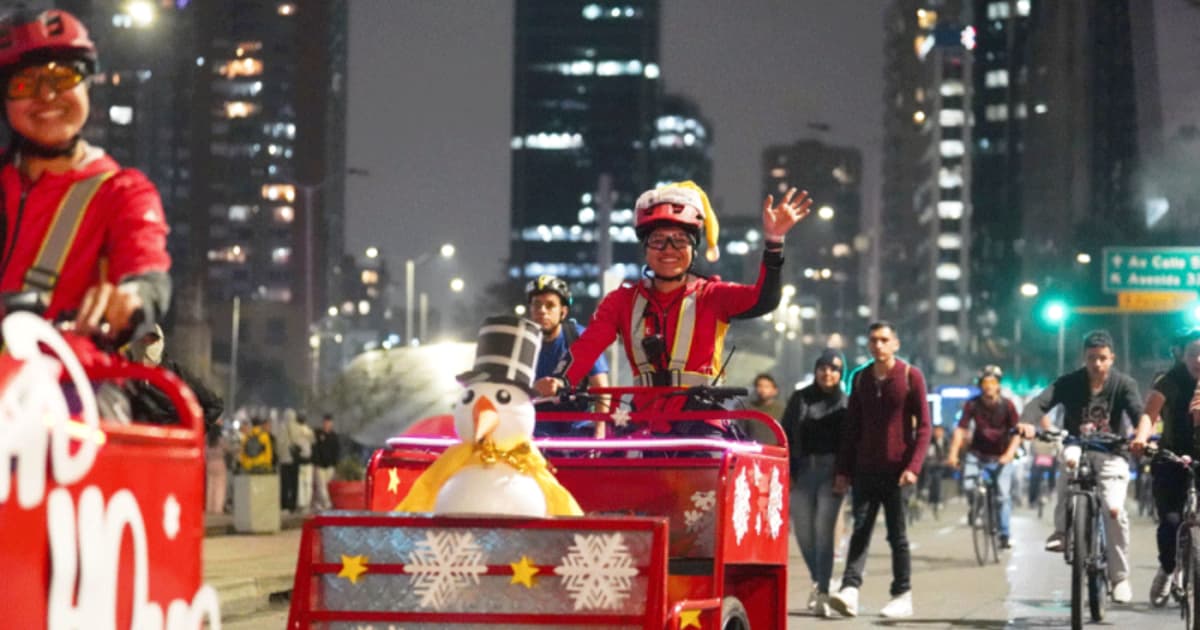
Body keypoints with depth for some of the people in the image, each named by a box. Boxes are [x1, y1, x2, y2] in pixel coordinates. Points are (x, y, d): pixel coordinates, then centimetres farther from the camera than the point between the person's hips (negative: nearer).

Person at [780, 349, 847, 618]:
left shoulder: (845, 404, 5)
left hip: (831, 473, -3)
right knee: (803, 531, 7)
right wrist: (786, 472, -2)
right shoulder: (800, 399, 10)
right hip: (802, 472, 3)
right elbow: (786, 437, 8)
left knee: (824, 530, -10)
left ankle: (823, 593, -10)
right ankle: (818, 581, 29)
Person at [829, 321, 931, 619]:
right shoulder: (860, 379, 11)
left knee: (897, 535, 2)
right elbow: (852, 427, 14)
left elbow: (923, 425, -4)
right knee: (860, 530, -6)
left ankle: (903, 596, 9)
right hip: (865, 469, 3)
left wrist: (913, 466, -15)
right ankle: (850, 590, -17)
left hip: (896, 470, -3)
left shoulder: (911, 376, 0)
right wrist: (843, 469, 9)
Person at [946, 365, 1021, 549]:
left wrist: (1009, 454, -26)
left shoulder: (1007, 405, -11)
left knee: (1004, 494, -11)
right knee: (968, 486, -21)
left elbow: (1017, 432, -12)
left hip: (1000, 458, -1)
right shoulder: (972, 405, -8)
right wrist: (953, 453, -25)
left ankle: (1005, 535, 0)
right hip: (977, 455, 1)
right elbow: (961, 428, -13)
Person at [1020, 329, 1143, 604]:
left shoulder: (1124, 384, -9)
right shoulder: (1069, 383, -9)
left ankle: (1120, 577, -4)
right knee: (1069, 461, -35)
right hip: (1076, 445, 1)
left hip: (1110, 453, -1)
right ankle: (1062, 530, -19)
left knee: (1114, 509, -20)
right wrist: (1026, 423, -44)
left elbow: (1138, 413, -25)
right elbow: (1040, 402, -22)